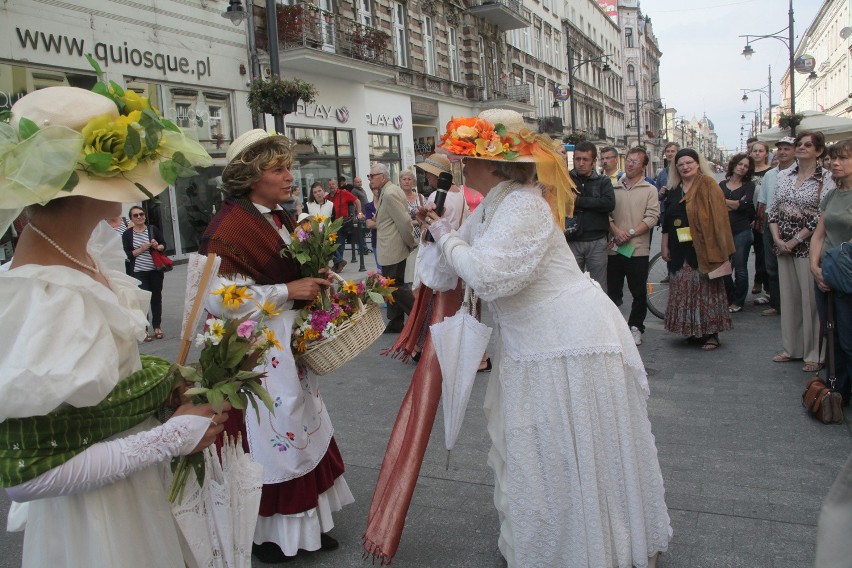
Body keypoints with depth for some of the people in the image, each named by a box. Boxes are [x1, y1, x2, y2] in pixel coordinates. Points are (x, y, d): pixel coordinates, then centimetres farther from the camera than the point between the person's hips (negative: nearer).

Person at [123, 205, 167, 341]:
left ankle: (157, 327, 22)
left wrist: (158, 246, -12)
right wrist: (141, 249, -16)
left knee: (157, 297, 9)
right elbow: (128, 254, -3)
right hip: (139, 272, -2)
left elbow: (164, 244, 9)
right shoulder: (127, 234, 1)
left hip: (156, 270, 2)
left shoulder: (153, 229, 3)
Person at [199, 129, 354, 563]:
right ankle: (266, 532, 24)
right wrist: (288, 291, -21)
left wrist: (316, 280, 4)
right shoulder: (230, 226, -18)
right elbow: (219, 298, -24)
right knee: (267, 433, 3)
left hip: (289, 340, 9)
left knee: (302, 424, 16)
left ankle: (303, 522, 33)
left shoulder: (279, 219, 10)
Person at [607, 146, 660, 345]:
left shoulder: (650, 190, 3)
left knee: (639, 293, 5)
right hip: (614, 247, 2)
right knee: (612, 291, 9)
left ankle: (635, 327, 18)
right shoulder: (614, 188, 10)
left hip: (638, 249, -2)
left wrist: (631, 233, -15)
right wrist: (616, 231, -13)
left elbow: (651, 217, -6)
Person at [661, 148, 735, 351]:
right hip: (679, 251, 5)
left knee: (705, 290, -1)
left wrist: (712, 248, -14)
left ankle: (710, 333, 7)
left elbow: (718, 218, -9)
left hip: (702, 249, -5)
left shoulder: (708, 185, -3)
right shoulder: (673, 190, 14)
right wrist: (664, 245, 13)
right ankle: (690, 332, 17)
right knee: (683, 291, 7)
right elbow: (667, 221, 18)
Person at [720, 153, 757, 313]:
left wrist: (724, 201, -4)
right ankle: (729, 299, 16)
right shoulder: (722, 185, 13)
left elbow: (745, 204, -10)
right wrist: (735, 204, -9)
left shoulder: (749, 185, 5)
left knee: (740, 268, 1)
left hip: (741, 231, -2)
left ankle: (738, 302, 11)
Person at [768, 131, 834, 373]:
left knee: (811, 298, -2)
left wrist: (795, 240, -14)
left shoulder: (825, 179, -6)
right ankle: (791, 348, 22)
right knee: (788, 296, 10)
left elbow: (821, 217, -12)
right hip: (783, 246, 5)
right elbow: (773, 210, 9)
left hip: (809, 246, -5)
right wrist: (777, 238, -3)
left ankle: (815, 354, 8)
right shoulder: (784, 176, 10)